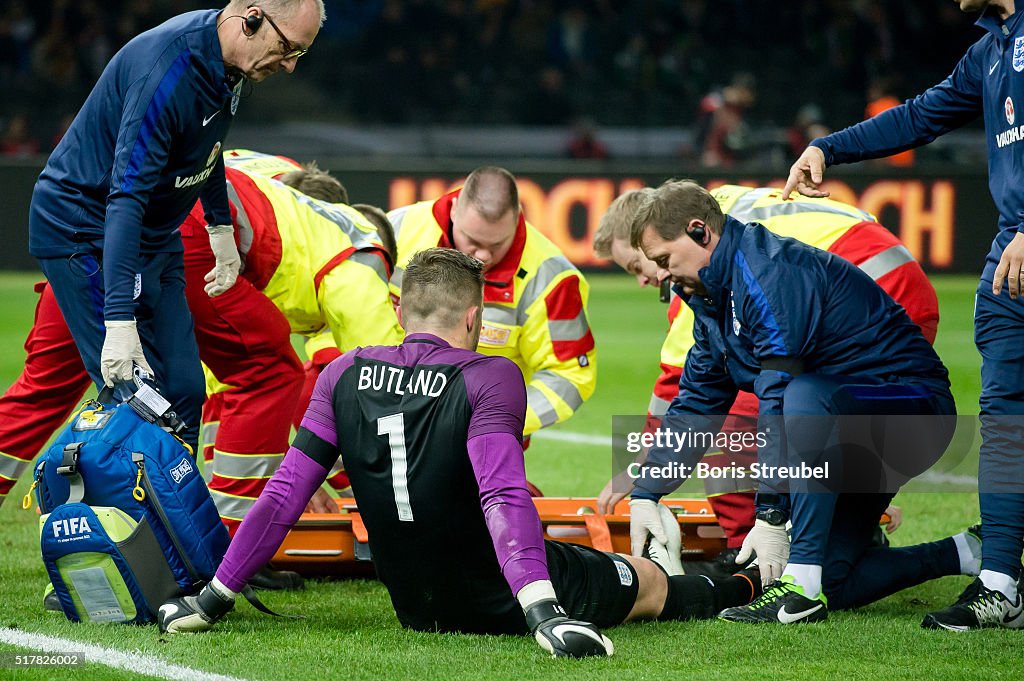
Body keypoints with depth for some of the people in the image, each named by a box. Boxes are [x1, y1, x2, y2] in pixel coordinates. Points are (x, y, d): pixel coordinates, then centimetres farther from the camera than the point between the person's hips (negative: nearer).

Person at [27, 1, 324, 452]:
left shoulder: (225, 62, -3)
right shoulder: (171, 68, -31)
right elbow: (126, 198, -35)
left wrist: (221, 228, 20)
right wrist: (120, 321, -40)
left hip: (155, 236, 9)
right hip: (84, 232, -9)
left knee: (184, 390, 5)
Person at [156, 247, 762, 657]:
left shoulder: (345, 376, -3)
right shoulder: (489, 379, -18)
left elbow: (285, 494, -5)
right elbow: (503, 497, -33)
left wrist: (216, 596, 0)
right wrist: (542, 612, -42)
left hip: (416, 607, 5)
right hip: (500, 600, -5)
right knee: (649, 583, 23)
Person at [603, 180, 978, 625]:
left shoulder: (771, 273, -22)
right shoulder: (714, 297, 9)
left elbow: (779, 404, -27)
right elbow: (696, 404, 18)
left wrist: (771, 515, -29)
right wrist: (645, 493, 9)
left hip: (917, 411, -10)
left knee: (804, 397, -39)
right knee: (829, 583, -1)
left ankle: (803, 587, -36)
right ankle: (964, 554, 17)